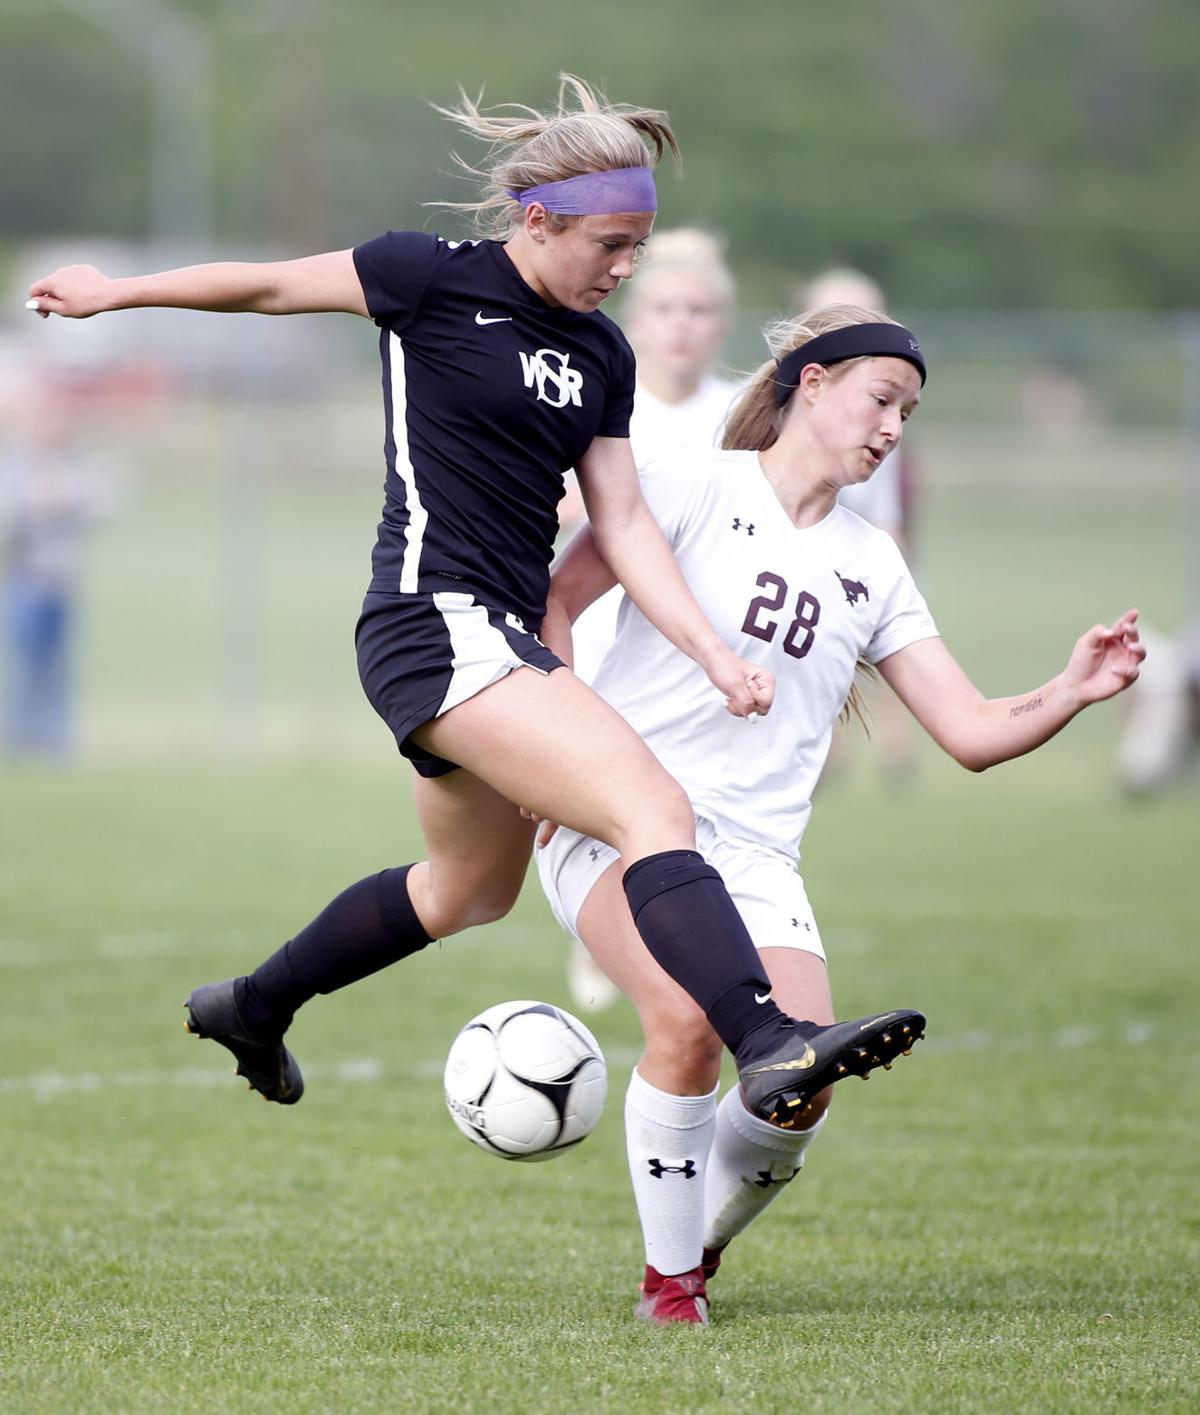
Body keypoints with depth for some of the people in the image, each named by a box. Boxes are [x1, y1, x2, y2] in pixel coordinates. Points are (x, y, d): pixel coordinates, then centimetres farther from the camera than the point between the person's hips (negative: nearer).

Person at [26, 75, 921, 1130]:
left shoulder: (603, 357, 11)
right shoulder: (432, 278, -8)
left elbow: (621, 522, 9)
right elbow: (267, 286, 4)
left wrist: (712, 654, -4)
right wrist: (113, 292, 15)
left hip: (507, 642, 9)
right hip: (438, 629, -9)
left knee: (471, 890, 26)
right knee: (656, 810, -25)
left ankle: (252, 1009, 46)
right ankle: (772, 1047, -39)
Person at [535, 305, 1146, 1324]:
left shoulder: (874, 566, 15)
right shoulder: (694, 487, 0)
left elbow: (972, 732, 11)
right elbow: (554, 602, -2)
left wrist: (1071, 693, -7)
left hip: (753, 849, 4)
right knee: (688, 1017, -31)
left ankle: (706, 1238, 16)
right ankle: (668, 1276, -9)